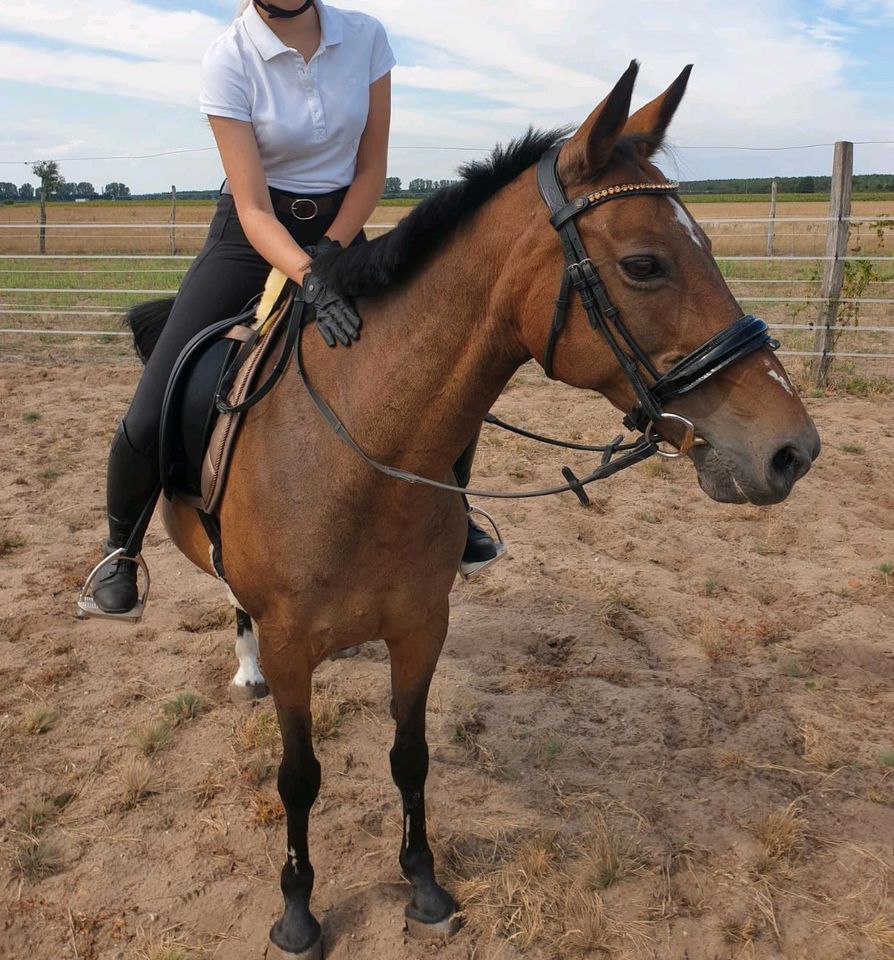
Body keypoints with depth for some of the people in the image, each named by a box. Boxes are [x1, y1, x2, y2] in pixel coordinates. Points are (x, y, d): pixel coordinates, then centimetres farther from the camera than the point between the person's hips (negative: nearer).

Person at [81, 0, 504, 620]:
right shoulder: (230, 59, -16)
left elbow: (372, 169, -1)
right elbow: (254, 210, -22)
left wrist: (331, 254, -15)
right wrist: (309, 279, -40)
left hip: (341, 230, 3)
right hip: (254, 235, -3)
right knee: (150, 423, -14)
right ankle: (121, 551, 15)